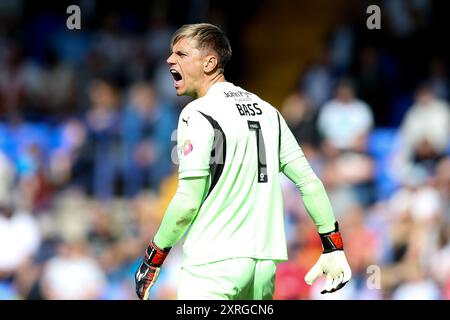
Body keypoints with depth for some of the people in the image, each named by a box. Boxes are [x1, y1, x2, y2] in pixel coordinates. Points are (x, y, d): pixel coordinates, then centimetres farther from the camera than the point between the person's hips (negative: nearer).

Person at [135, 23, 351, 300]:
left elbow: (188, 201, -12)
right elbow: (308, 181, 11)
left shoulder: (197, 114, -8)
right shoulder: (265, 110, 14)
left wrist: (153, 259, -3)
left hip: (213, 264, -7)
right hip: (265, 261, 7)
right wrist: (334, 248, 15)